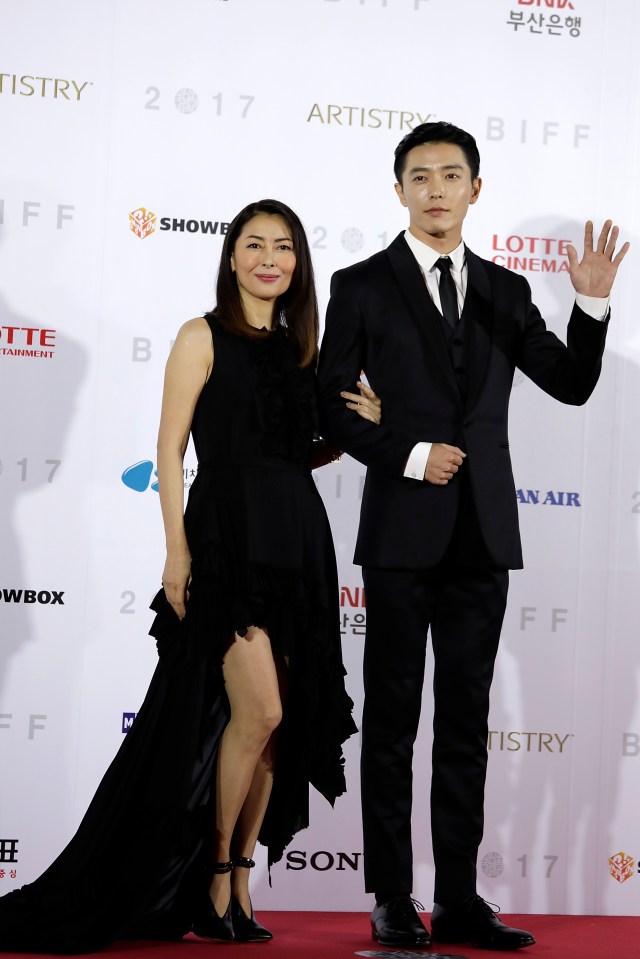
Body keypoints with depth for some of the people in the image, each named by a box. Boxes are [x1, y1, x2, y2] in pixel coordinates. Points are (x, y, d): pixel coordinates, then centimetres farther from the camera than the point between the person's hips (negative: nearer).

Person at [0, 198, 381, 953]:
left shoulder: (300, 348, 16)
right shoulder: (204, 337, 0)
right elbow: (170, 450, -4)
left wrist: (357, 428, 2)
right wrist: (176, 549, -12)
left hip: (297, 542, 6)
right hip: (227, 536, -6)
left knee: (276, 721, 5)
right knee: (260, 712, -13)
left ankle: (238, 880, 15)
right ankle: (217, 877, 4)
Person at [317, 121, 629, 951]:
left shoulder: (506, 292, 11)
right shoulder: (363, 286, 1)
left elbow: (572, 384, 3)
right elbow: (331, 407, -2)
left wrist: (592, 304, -11)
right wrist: (409, 456, -13)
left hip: (482, 536, 4)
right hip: (403, 533, -3)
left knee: (467, 720, 8)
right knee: (393, 719, 3)